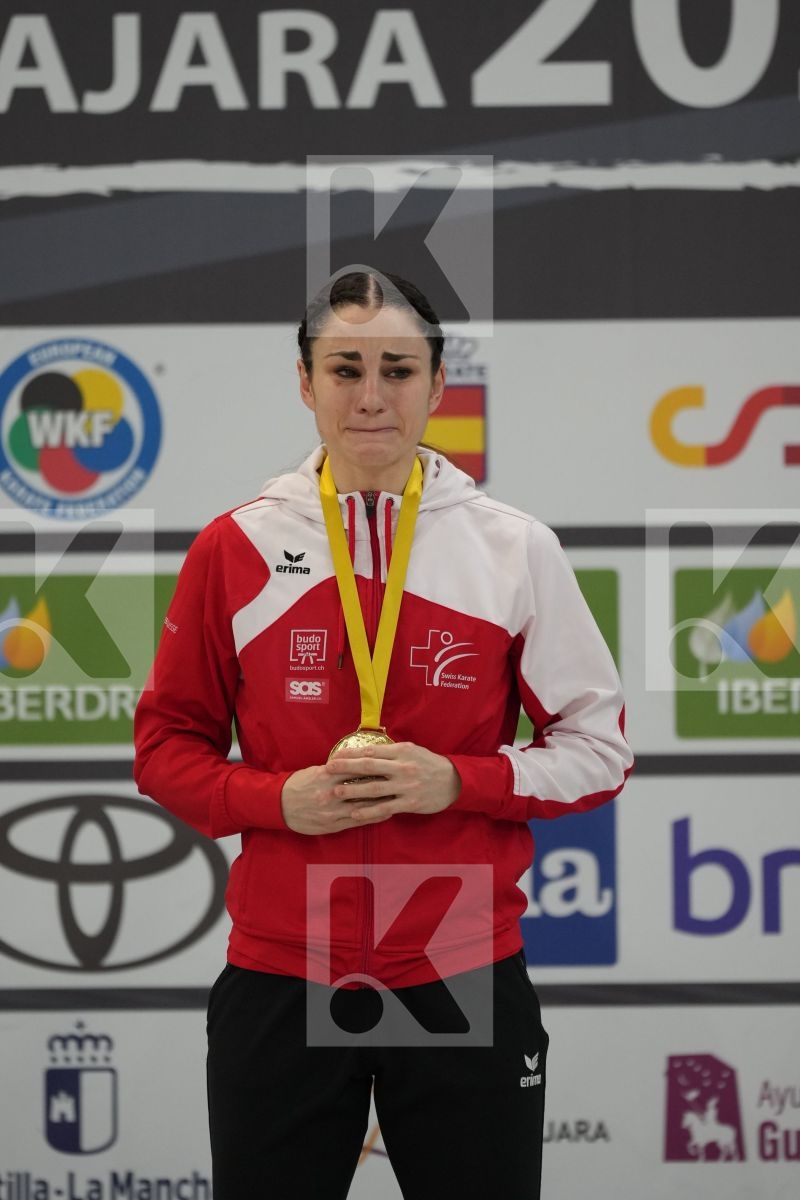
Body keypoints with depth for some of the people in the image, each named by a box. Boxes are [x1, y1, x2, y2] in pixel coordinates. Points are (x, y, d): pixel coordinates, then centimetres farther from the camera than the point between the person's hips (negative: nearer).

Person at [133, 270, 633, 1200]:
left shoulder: (514, 549, 0)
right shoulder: (235, 548, 2)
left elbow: (598, 747, 3)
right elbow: (167, 745, 7)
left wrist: (458, 780, -13)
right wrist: (276, 798, -12)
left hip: (466, 982, 0)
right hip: (278, 983, 0)